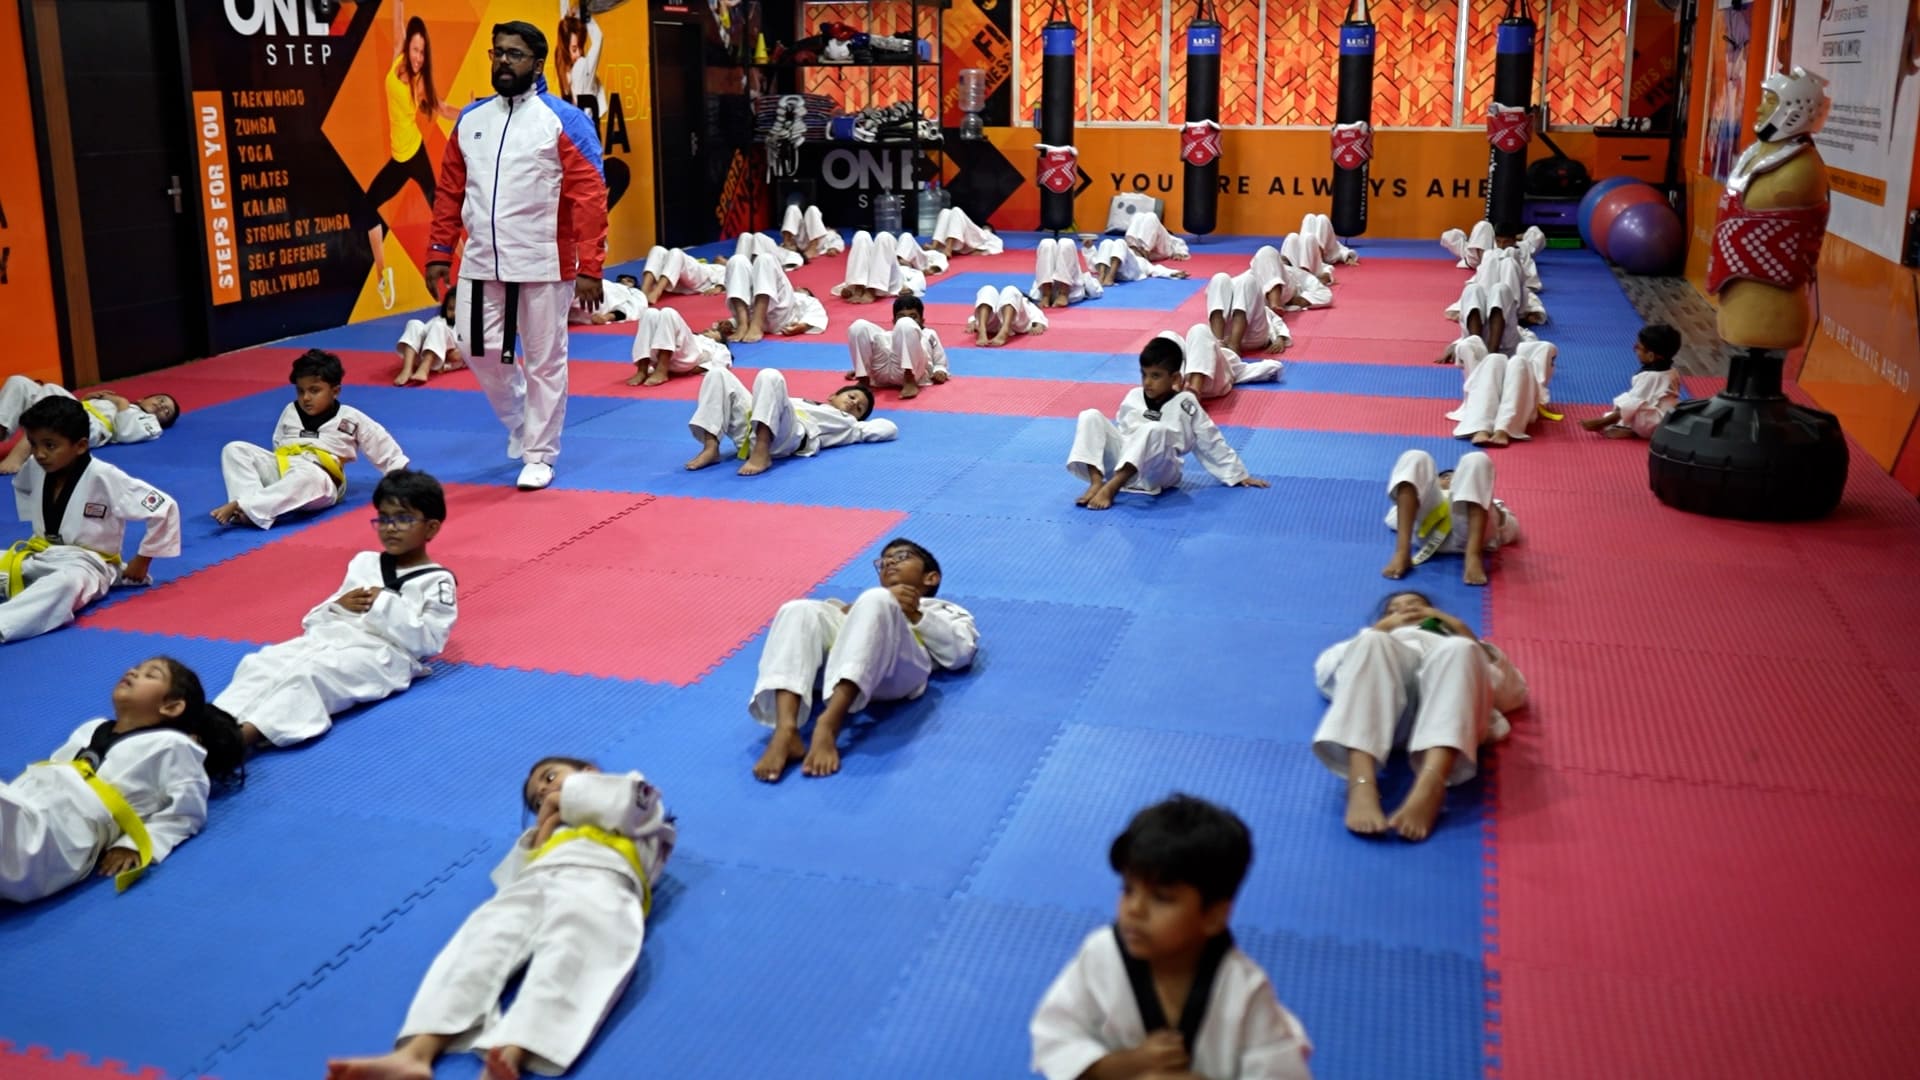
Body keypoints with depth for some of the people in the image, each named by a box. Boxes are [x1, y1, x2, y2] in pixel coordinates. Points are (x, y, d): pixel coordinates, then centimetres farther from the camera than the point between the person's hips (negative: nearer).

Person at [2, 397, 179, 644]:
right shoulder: (35, 468, 0)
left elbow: (164, 508, -19)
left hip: (86, 563, -9)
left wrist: (143, 560, -10)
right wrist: (38, 534, 20)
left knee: (67, 584, -42)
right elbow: (22, 488, 28)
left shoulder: (103, 477, -20)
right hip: (39, 557, 9)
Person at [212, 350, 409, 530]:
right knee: (235, 449, -14)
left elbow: (381, 444, 8)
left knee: (307, 476, -44)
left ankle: (239, 505, -47)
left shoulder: (350, 419, 4)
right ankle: (249, 505, -35)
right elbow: (279, 445, 24)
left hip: (321, 483, -5)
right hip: (282, 471, 5)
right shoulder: (290, 412, 16)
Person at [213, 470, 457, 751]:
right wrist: (339, 605, 0)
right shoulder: (363, 563, 23)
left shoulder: (437, 581, 4)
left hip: (383, 654, -7)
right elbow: (314, 620, 23)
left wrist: (385, 605, -10)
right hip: (329, 638, 7)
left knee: (308, 673, -34)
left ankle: (244, 736, -52)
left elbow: (429, 641, -8)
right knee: (259, 662, -21)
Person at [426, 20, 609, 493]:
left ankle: (539, 455, 19)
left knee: (544, 362, 4)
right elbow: (451, 191, 14)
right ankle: (522, 421, 34)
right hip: (482, 260, 5)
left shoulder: (563, 121, -6)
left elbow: (590, 197, -10)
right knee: (478, 350, 8)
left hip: (543, 263, -5)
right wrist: (439, 252, 9)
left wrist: (590, 268, -15)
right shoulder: (471, 119, 10)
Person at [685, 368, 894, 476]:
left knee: (770, 376, -28)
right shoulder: (806, 401, 42)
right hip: (751, 430, 5)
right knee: (718, 373, -7)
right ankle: (711, 449, -16)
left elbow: (890, 429, 21)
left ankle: (761, 453, -39)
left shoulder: (848, 425, 27)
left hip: (781, 437, -5)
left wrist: (858, 419, 31)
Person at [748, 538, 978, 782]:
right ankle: (785, 731, -46)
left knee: (876, 601, -33)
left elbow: (961, 652, 15)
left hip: (899, 667, -3)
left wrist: (915, 616, 8)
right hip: (840, 654, 3)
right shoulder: (873, 600, 45)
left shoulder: (945, 610, 39)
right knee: (798, 610, -25)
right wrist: (850, 611, 6)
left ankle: (828, 723, -49)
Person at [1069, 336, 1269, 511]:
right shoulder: (1133, 397, 11)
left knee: (1156, 430, -35)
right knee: (1091, 416, -13)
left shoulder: (1185, 405, 2)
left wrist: (1238, 475, 10)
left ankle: (1111, 487, -42)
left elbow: (1211, 443, 7)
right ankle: (1096, 482, -29)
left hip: (1155, 471, -4)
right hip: (1121, 461, 4)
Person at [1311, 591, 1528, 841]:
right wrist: (1379, 629, 22)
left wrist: (1466, 634, 21)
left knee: (1460, 650, -32)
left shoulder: (1458, 646, 46)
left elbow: (1515, 693, 27)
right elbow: (1325, 673, 24)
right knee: (1371, 642, -31)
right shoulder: (1379, 641, 45)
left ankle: (1429, 788, -54)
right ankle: (1362, 786, -50)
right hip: (1387, 711, 0)